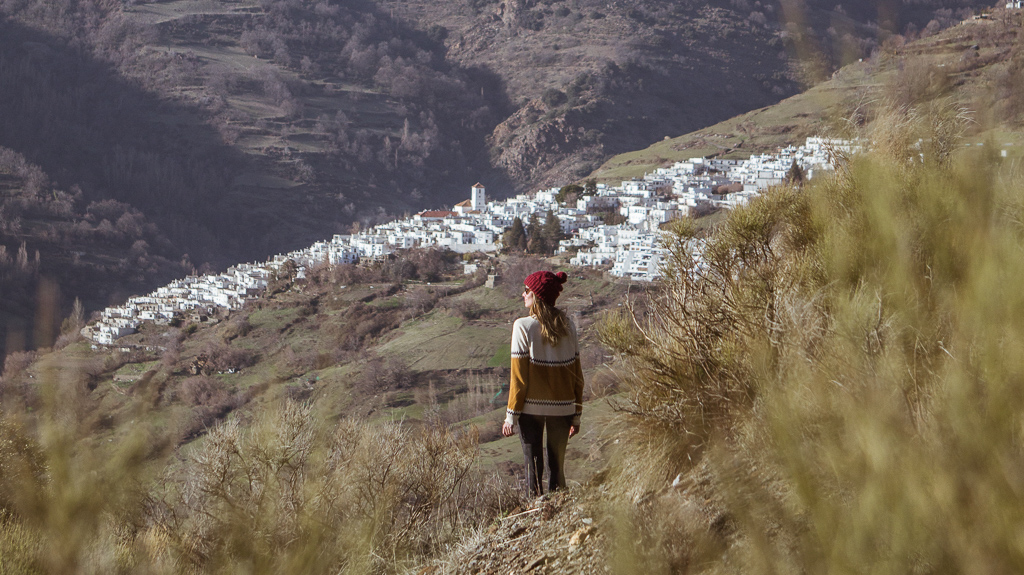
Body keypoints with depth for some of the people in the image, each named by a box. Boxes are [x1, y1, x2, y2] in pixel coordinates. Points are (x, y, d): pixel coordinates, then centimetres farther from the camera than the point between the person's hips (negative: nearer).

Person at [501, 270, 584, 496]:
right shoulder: (567, 326, 2)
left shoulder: (524, 326, -10)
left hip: (532, 406, -4)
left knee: (533, 467, 3)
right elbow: (576, 374, 5)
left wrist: (511, 416, -4)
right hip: (562, 407, 4)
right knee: (557, 467, 12)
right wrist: (576, 415, 13)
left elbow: (519, 376, -10)